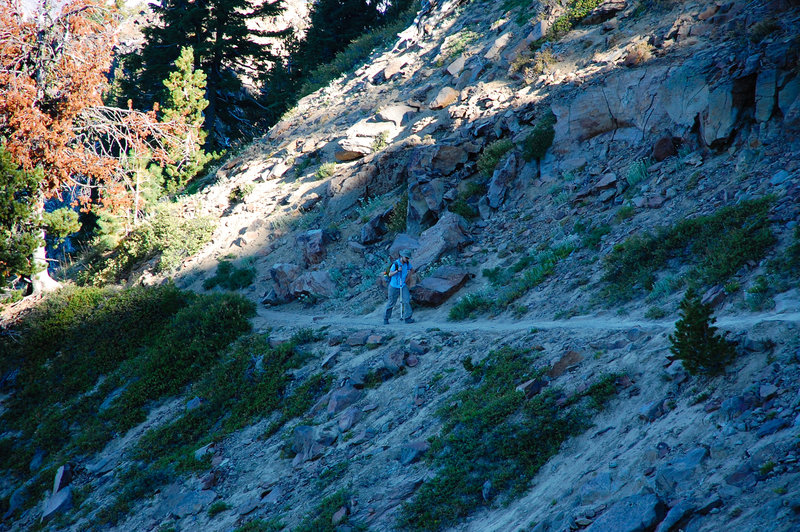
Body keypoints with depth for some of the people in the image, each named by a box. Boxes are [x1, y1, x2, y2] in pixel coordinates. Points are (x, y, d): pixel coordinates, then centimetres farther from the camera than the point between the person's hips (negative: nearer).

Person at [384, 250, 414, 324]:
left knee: (407, 300, -15)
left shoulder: (407, 263, -4)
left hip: (403, 286, 3)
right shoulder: (395, 264, -18)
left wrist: (407, 277, 5)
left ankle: (407, 318, -13)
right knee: (391, 302, 7)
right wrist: (397, 271, -32)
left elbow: (412, 269, 15)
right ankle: (386, 318, 24)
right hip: (394, 286, -3)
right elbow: (390, 274, -16)